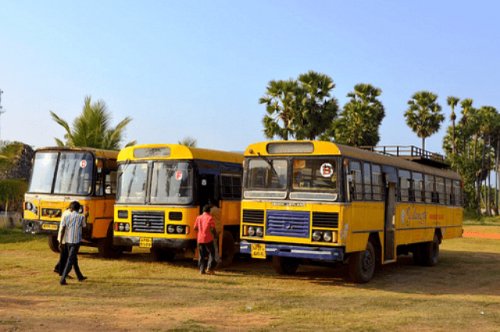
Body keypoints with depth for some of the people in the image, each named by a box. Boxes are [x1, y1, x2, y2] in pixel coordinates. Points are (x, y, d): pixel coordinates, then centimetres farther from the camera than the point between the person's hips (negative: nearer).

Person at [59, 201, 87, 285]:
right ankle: (63, 279, -13)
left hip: (67, 240, 4)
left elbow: (62, 230, -2)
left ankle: (80, 276, 32)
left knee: (74, 259, 18)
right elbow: (84, 227, 9)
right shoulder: (81, 217, -6)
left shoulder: (66, 217, 0)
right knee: (70, 260, -3)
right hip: (76, 241, -4)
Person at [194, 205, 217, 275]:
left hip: (200, 239, 5)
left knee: (201, 255, 11)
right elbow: (213, 228, -11)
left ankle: (202, 270, 10)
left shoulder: (198, 217, 7)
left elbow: (195, 228, 10)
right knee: (211, 253, 6)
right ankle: (209, 268, -3)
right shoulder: (210, 218, -6)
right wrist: (214, 235, 6)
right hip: (208, 239, -4)